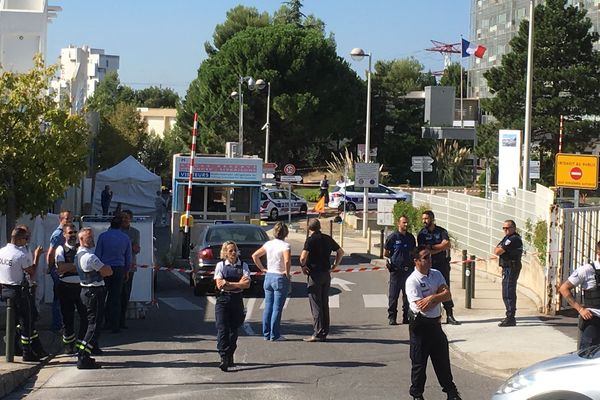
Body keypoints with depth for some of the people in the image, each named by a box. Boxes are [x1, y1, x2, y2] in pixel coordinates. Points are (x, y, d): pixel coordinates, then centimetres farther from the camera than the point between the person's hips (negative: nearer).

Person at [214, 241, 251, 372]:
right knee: (222, 329, -11)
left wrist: (229, 284, -13)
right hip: (223, 301, -2)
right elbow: (219, 285, -7)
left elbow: (247, 284, -7)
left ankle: (230, 357, 22)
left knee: (234, 330, 9)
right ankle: (223, 358, -16)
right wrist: (239, 283, -10)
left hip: (237, 301, 2)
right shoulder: (220, 265, 2)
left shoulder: (243, 266, 5)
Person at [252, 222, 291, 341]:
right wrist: (287, 273, -14)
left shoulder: (268, 244, 4)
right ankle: (274, 335, 2)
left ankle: (266, 334, 15)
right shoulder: (285, 245, -13)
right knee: (277, 308, 0)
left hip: (268, 276, 6)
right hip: (280, 278, -6)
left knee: (268, 306, 11)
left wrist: (262, 268, 10)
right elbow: (287, 261, -29)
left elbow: (255, 256, 8)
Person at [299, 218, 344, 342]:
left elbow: (303, 257, -25)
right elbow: (341, 252, 16)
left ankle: (317, 334, -5)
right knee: (325, 305, 12)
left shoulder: (310, 240, -13)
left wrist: (303, 266, -7)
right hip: (326, 274, 6)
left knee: (316, 305, -3)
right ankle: (324, 333, 15)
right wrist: (335, 264, 19)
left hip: (315, 274, -6)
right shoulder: (327, 239, 8)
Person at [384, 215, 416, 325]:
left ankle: (407, 316, 15)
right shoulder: (392, 237, -2)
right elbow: (385, 253, 4)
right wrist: (389, 260, -5)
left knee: (408, 295, 7)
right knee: (393, 295, -3)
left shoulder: (411, 237, 12)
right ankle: (392, 317, 3)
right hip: (396, 270, -4)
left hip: (409, 270, 4)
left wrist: (414, 264, 15)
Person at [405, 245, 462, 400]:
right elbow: (422, 306, -22)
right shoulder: (412, 281, -16)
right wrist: (439, 295, -9)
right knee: (419, 361, 4)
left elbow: (448, 295, -4)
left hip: (435, 323, 6)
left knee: (442, 358, 14)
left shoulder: (436, 274, 5)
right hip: (420, 325, -6)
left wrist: (433, 297, -20)